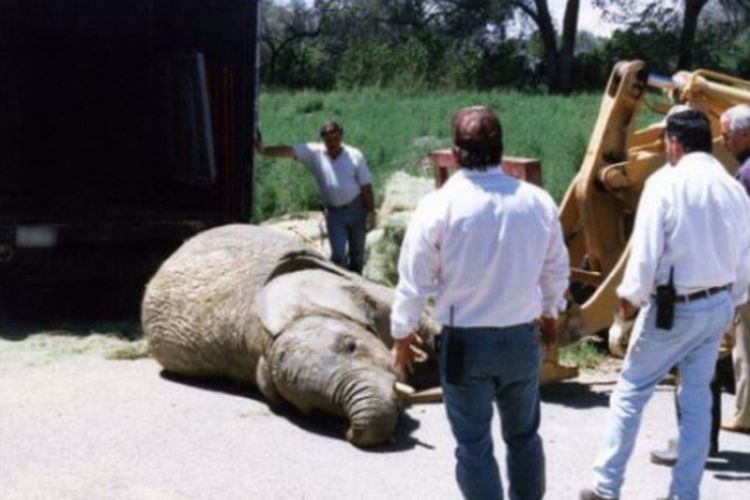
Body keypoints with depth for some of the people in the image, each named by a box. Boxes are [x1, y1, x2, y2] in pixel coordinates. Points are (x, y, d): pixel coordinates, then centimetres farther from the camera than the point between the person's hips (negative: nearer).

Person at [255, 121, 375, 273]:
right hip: (334, 213, 0)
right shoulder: (314, 153, -4)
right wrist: (263, 150, -26)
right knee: (338, 255, -8)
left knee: (357, 253, 11)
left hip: (356, 209, 0)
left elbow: (366, 186, -4)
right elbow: (289, 151, -14)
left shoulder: (355, 156, -6)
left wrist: (371, 212, -5)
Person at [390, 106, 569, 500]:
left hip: (465, 342, -3)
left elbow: (415, 279, -9)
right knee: (523, 435, 20)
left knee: (474, 444, 9)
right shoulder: (538, 202, -6)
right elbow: (556, 269, 7)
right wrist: (549, 311, 27)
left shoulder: (438, 206, -15)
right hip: (522, 338, 3)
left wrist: (402, 333, 8)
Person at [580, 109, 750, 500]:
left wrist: (631, 295, 0)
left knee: (630, 391, 6)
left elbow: (646, 252, -15)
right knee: (697, 397, 13)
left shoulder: (665, 185, -15)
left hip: (674, 307, -5)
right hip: (718, 305, 5)